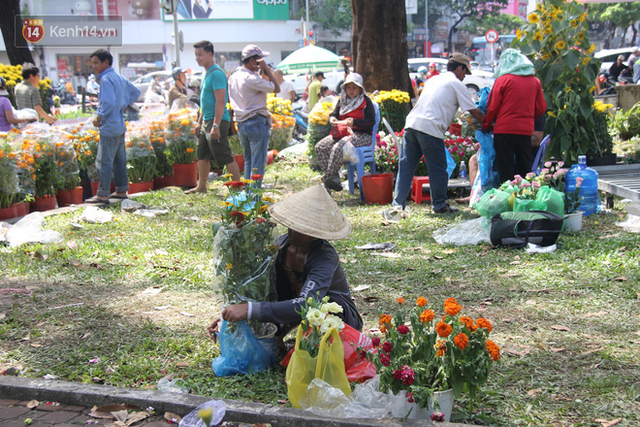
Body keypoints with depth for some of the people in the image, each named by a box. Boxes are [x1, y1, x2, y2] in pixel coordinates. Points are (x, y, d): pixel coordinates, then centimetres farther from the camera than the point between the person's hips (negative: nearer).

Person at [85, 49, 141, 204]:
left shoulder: (106, 79, -15)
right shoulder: (119, 78, 13)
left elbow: (109, 103, -24)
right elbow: (136, 92, 24)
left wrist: (99, 117, -12)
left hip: (109, 127, -10)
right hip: (120, 126, 10)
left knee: (104, 161, -7)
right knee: (119, 160, 14)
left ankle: (102, 195, -6)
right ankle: (121, 190, 19)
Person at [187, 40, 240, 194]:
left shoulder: (217, 74, -16)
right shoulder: (207, 73, 16)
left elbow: (220, 102, -22)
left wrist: (216, 126, -26)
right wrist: (199, 122, 23)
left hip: (217, 121, -10)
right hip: (206, 121, 10)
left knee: (226, 157, -7)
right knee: (202, 155, 16)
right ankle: (201, 186, 27)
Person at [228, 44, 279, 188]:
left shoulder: (233, 77, 11)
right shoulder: (252, 78, -16)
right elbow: (276, 88, -13)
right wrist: (266, 69, -8)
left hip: (241, 123, 9)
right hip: (257, 123, -9)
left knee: (248, 160, 18)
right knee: (258, 163, -4)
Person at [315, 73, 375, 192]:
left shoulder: (365, 101, -3)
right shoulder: (342, 100, 16)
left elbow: (371, 121, -11)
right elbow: (333, 114, 17)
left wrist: (354, 122, -25)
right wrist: (332, 119, -9)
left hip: (361, 135, -7)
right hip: (342, 133, 7)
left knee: (337, 148, -34)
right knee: (320, 147, -15)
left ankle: (328, 178, -23)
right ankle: (334, 179, -21)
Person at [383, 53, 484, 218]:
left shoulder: (433, 79, 26)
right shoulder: (457, 85, 5)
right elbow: (475, 112, 5)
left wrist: (451, 126, 35)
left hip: (411, 122, 7)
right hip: (431, 129, -7)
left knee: (406, 167, 6)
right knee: (438, 169, 7)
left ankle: (397, 206, 1)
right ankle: (440, 205, 17)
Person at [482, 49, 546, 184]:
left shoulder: (503, 80, -5)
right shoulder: (535, 81, 8)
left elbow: (492, 107, -4)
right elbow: (541, 108, 11)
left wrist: (486, 126, 10)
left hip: (504, 129, -4)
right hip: (526, 131, 4)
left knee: (506, 171, 1)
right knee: (525, 168, 13)